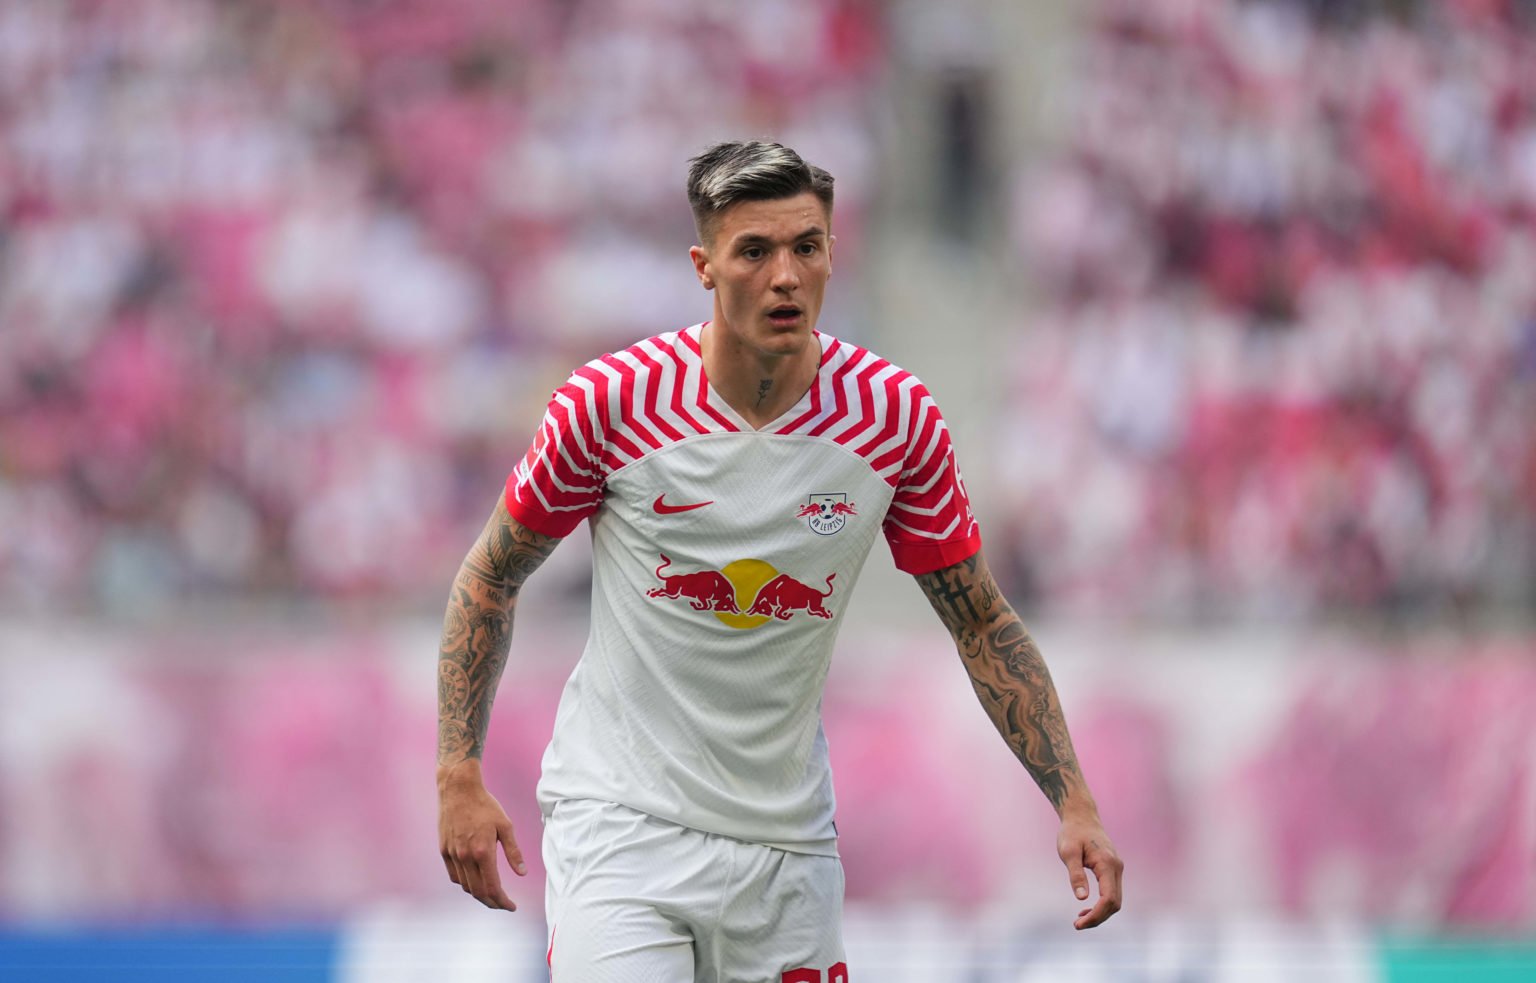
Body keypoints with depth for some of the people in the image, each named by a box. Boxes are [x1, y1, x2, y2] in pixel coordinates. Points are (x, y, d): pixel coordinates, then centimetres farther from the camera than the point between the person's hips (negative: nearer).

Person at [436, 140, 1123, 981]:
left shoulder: (897, 418, -5)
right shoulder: (611, 400, -11)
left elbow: (984, 626, 5)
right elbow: (491, 576, 2)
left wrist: (1073, 802, -3)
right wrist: (459, 777, -3)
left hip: (787, 836, 3)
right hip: (618, 815, -3)